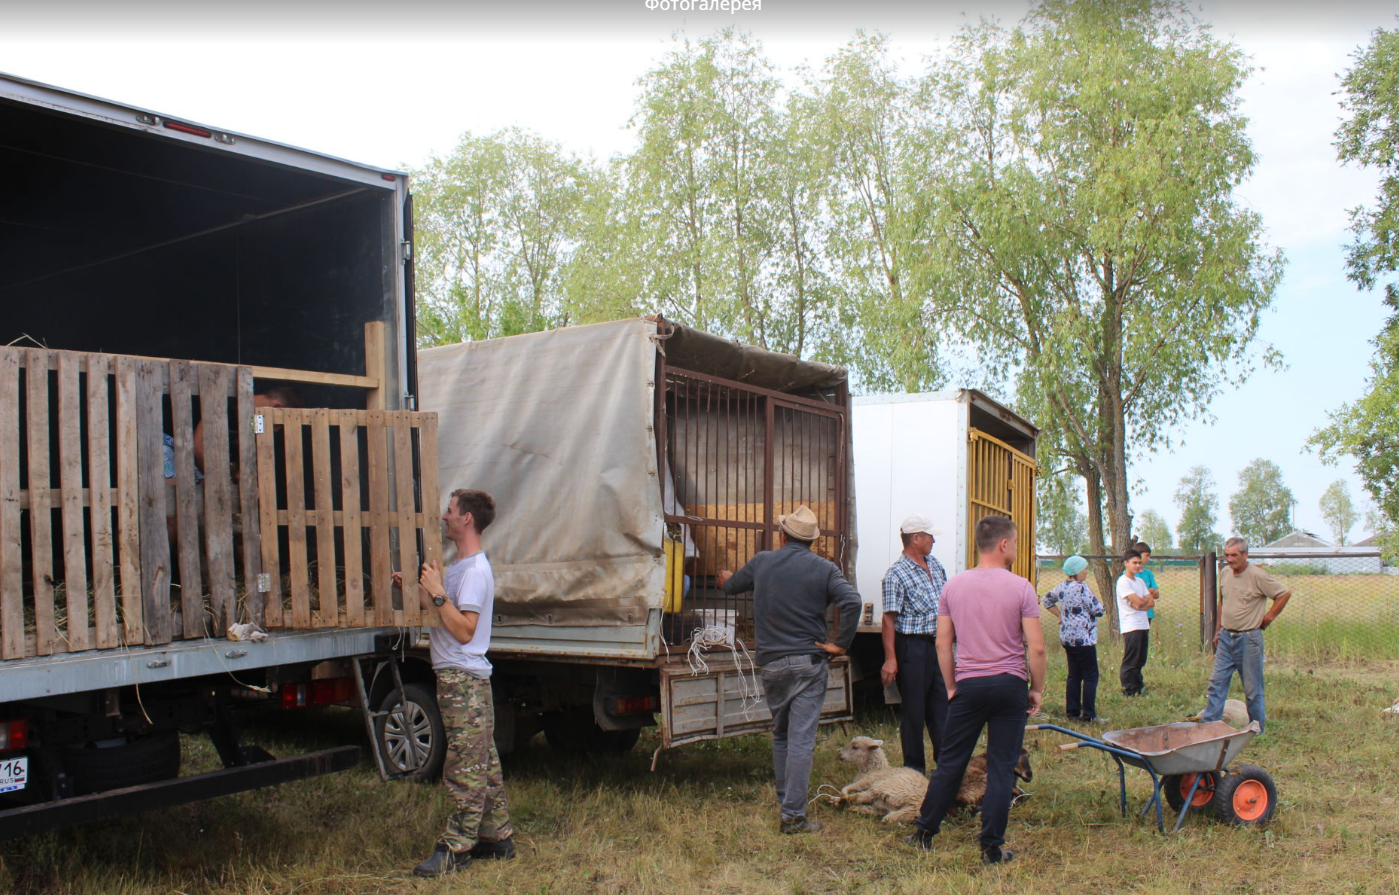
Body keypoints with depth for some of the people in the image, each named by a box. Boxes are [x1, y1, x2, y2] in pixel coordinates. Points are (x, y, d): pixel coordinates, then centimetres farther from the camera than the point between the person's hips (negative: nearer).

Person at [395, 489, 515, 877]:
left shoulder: (475, 572, -17)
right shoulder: (459, 568, 16)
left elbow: (464, 631, -23)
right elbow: (441, 614, 22)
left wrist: (438, 593, -22)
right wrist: (416, 589, 16)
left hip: (464, 680, -11)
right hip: (456, 678, 11)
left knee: (465, 769, -4)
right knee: (484, 767, 15)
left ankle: (456, 847, 2)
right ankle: (497, 838, 22)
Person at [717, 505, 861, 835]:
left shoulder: (761, 562, 4)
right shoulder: (824, 568, -5)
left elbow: (731, 585, 22)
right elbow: (852, 602, -20)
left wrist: (726, 579, 47)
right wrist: (840, 644, -9)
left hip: (771, 664, 3)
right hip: (809, 663, -3)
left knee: (780, 736, 20)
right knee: (801, 740, -3)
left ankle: (784, 800, 31)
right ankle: (793, 816, -3)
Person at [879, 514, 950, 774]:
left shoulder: (935, 564, 9)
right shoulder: (896, 574, -15)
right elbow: (889, 619, -17)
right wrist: (890, 659, -21)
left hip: (938, 644, 7)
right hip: (912, 646, -7)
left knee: (941, 704, 13)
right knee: (913, 709, 2)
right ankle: (914, 768, 13)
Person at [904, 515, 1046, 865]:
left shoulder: (954, 586, 1)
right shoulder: (1020, 587, -8)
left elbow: (943, 644, 3)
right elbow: (1036, 647, -10)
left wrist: (951, 686, 13)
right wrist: (1037, 689, 2)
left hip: (969, 685, 2)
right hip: (1010, 684, -2)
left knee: (951, 762, 12)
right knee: (1001, 768, 5)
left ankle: (924, 833, 21)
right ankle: (992, 848, 10)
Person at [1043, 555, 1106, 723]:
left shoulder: (1062, 586, 8)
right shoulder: (1081, 588, -17)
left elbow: (1047, 599, 25)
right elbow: (1098, 610, -15)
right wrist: (1098, 601, 5)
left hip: (1066, 637, 9)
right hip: (1083, 638, -9)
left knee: (1074, 675, 13)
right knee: (1090, 676, -2)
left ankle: (1072, 711, 16)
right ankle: (1089, 714, -2)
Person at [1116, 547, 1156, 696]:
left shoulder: (1140, 581, 17)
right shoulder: (1123, 581, -10)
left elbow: (1151, 602, 9)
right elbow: (1139, 601, -17)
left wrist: (1141, 605, -10)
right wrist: (1146, 600, 4)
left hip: (1144, 625, 8)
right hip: (1131, 626, -8)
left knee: (1140, 660, 13)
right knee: (1130, 661, -4)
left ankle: (1138, 687, 22)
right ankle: (1128, 690, 1)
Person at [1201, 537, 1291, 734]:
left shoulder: (1258, 576, -13)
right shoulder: (1225, 575, 8)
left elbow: (1285, 593, -8)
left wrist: (1268, 618, -5)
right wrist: (1218, 630, 18)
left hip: (1249, 638, -6)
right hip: (1226, 637, 6)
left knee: (1253, 688, 4)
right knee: (1217, 682, 3)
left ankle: (1257, 730, 15)